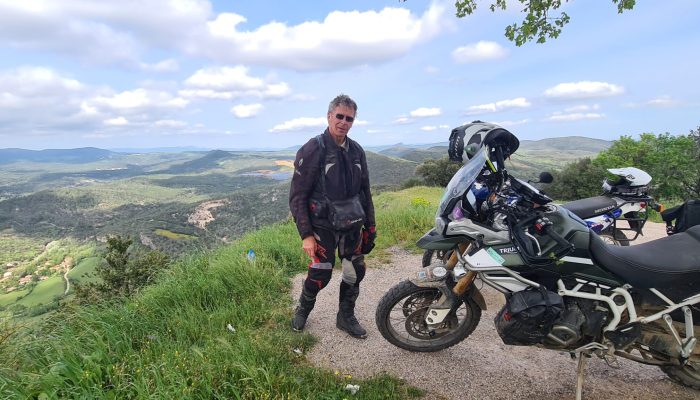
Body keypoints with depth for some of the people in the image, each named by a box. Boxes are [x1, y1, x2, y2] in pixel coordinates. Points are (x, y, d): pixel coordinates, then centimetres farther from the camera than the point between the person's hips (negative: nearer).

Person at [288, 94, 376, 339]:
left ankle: (346, 317, 31)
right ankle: (303, 310, 27)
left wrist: (370, 225, 12)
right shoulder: (313, 150, -11)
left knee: (355, 273, 8)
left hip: (353, 225, 5)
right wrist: (306, 234, -15)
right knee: (320, 275, -5)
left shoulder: (356, 151, 6)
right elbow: (297, 196, -11)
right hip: (323, 225, -5)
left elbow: (365, 191, 14)